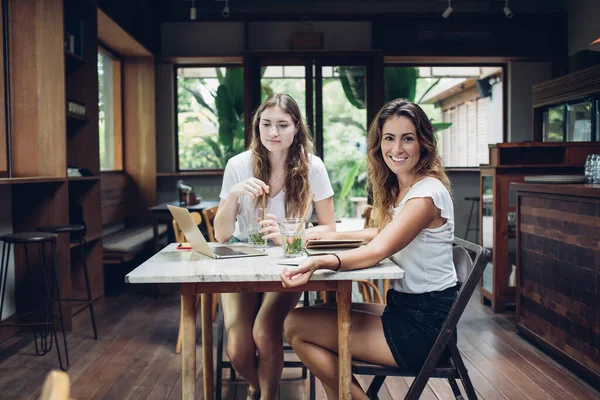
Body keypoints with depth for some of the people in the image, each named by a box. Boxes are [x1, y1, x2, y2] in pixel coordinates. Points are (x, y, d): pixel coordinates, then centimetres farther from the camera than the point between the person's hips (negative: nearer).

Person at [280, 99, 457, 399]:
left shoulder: (427, 193, -19)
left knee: (296, 326, -8)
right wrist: (332, 236, 13)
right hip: (405, 307, 10)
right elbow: (385, 234, 23)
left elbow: (378, 250, -30)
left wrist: (320, 261, -46)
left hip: (423, 324, -10)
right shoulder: (398, 187, 10)